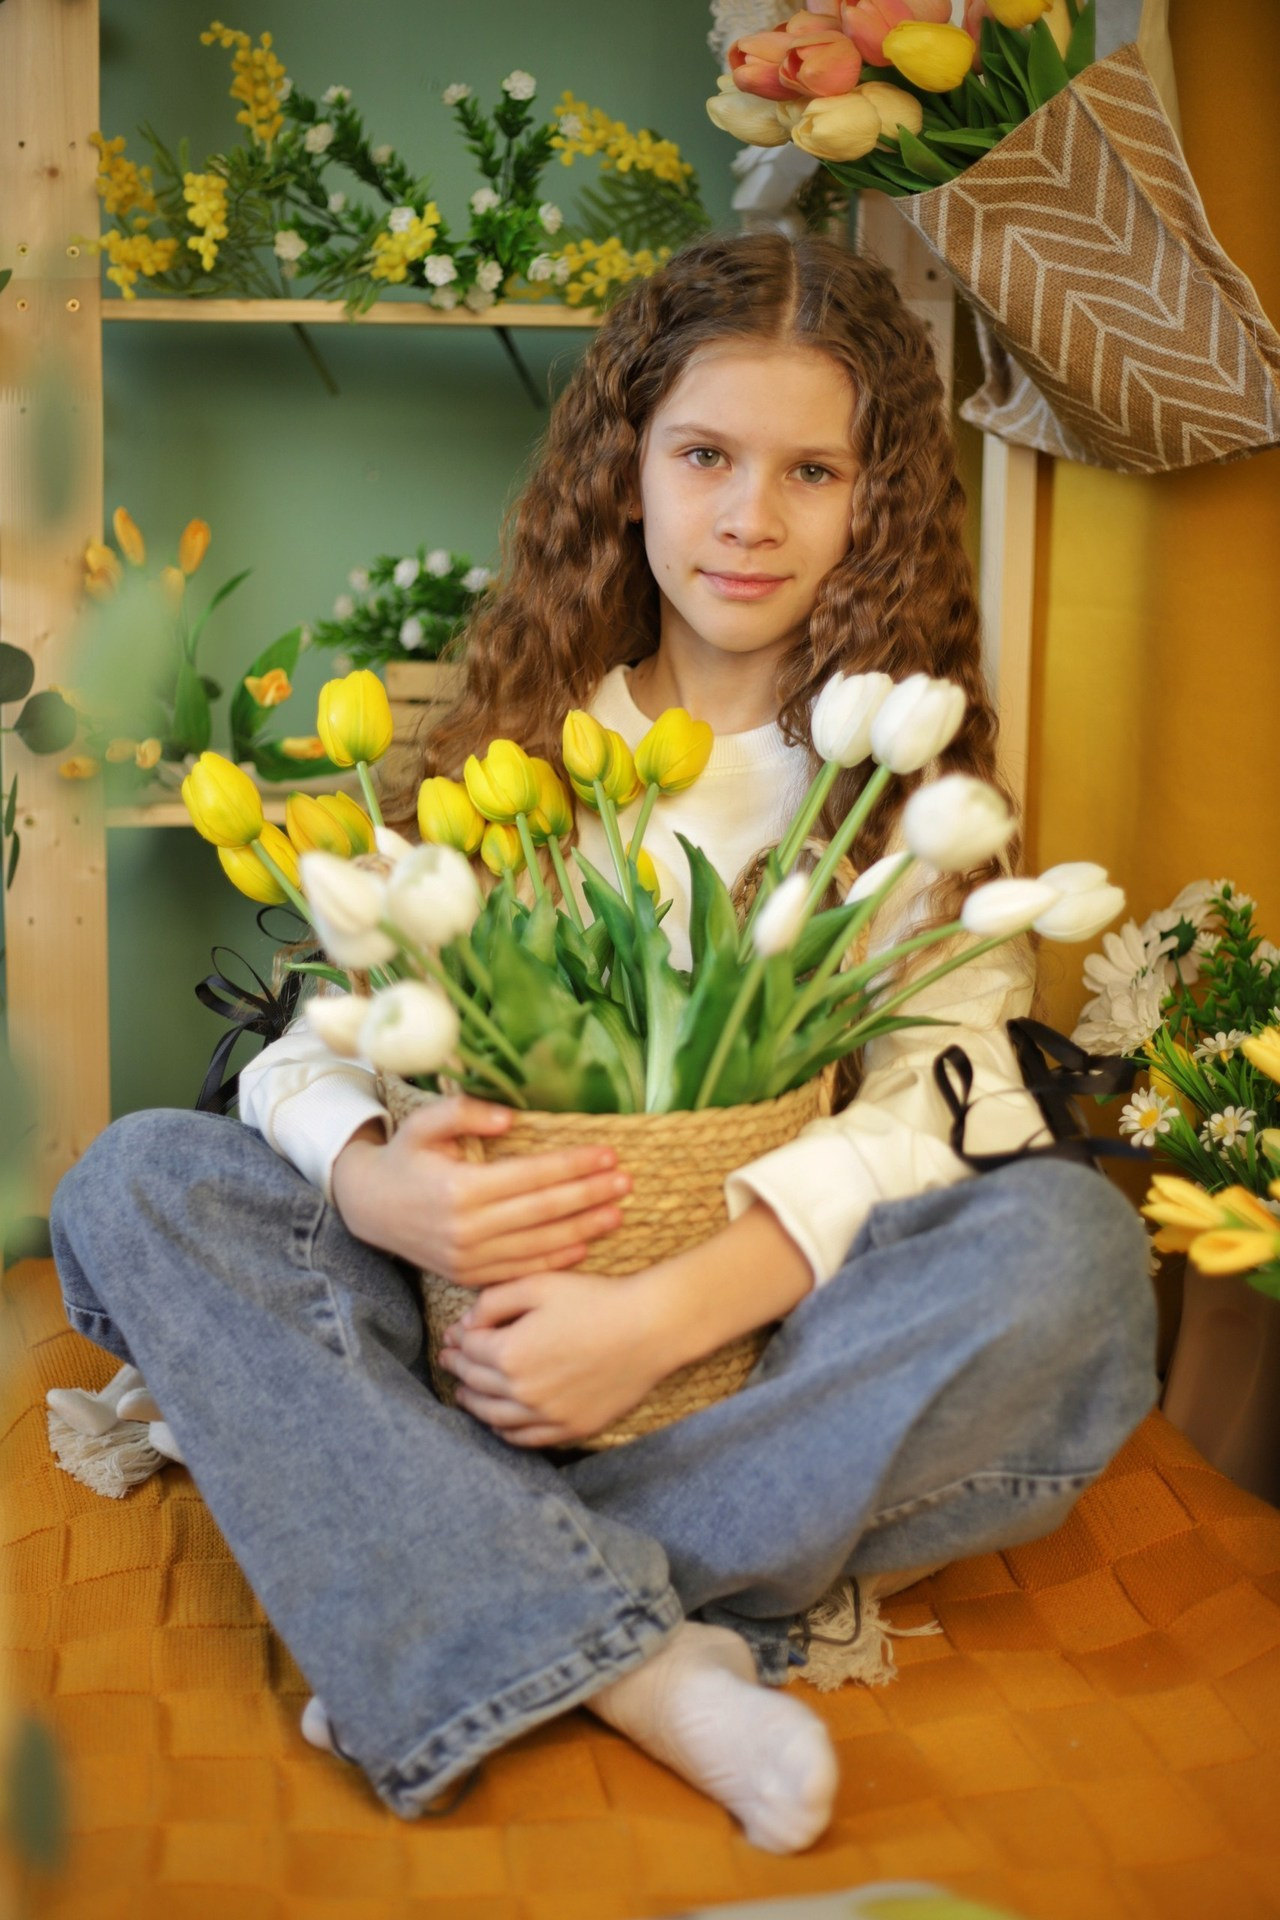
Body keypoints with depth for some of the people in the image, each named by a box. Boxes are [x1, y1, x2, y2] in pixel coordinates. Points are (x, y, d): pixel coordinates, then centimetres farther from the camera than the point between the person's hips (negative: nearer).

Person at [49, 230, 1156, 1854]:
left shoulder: (912, 766, 3)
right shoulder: (522, 734, 8)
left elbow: (934, 1110, -11)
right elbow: (315, 1034, 2)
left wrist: (668, 1312, -26)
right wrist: (375, 1184, -23)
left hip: (775, 1319, -1)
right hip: (496, 1299, 2)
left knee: (1071, 1248, -30)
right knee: (133, 1183, -18)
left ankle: (457, 1597, -24)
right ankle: (642, 1664, -30)